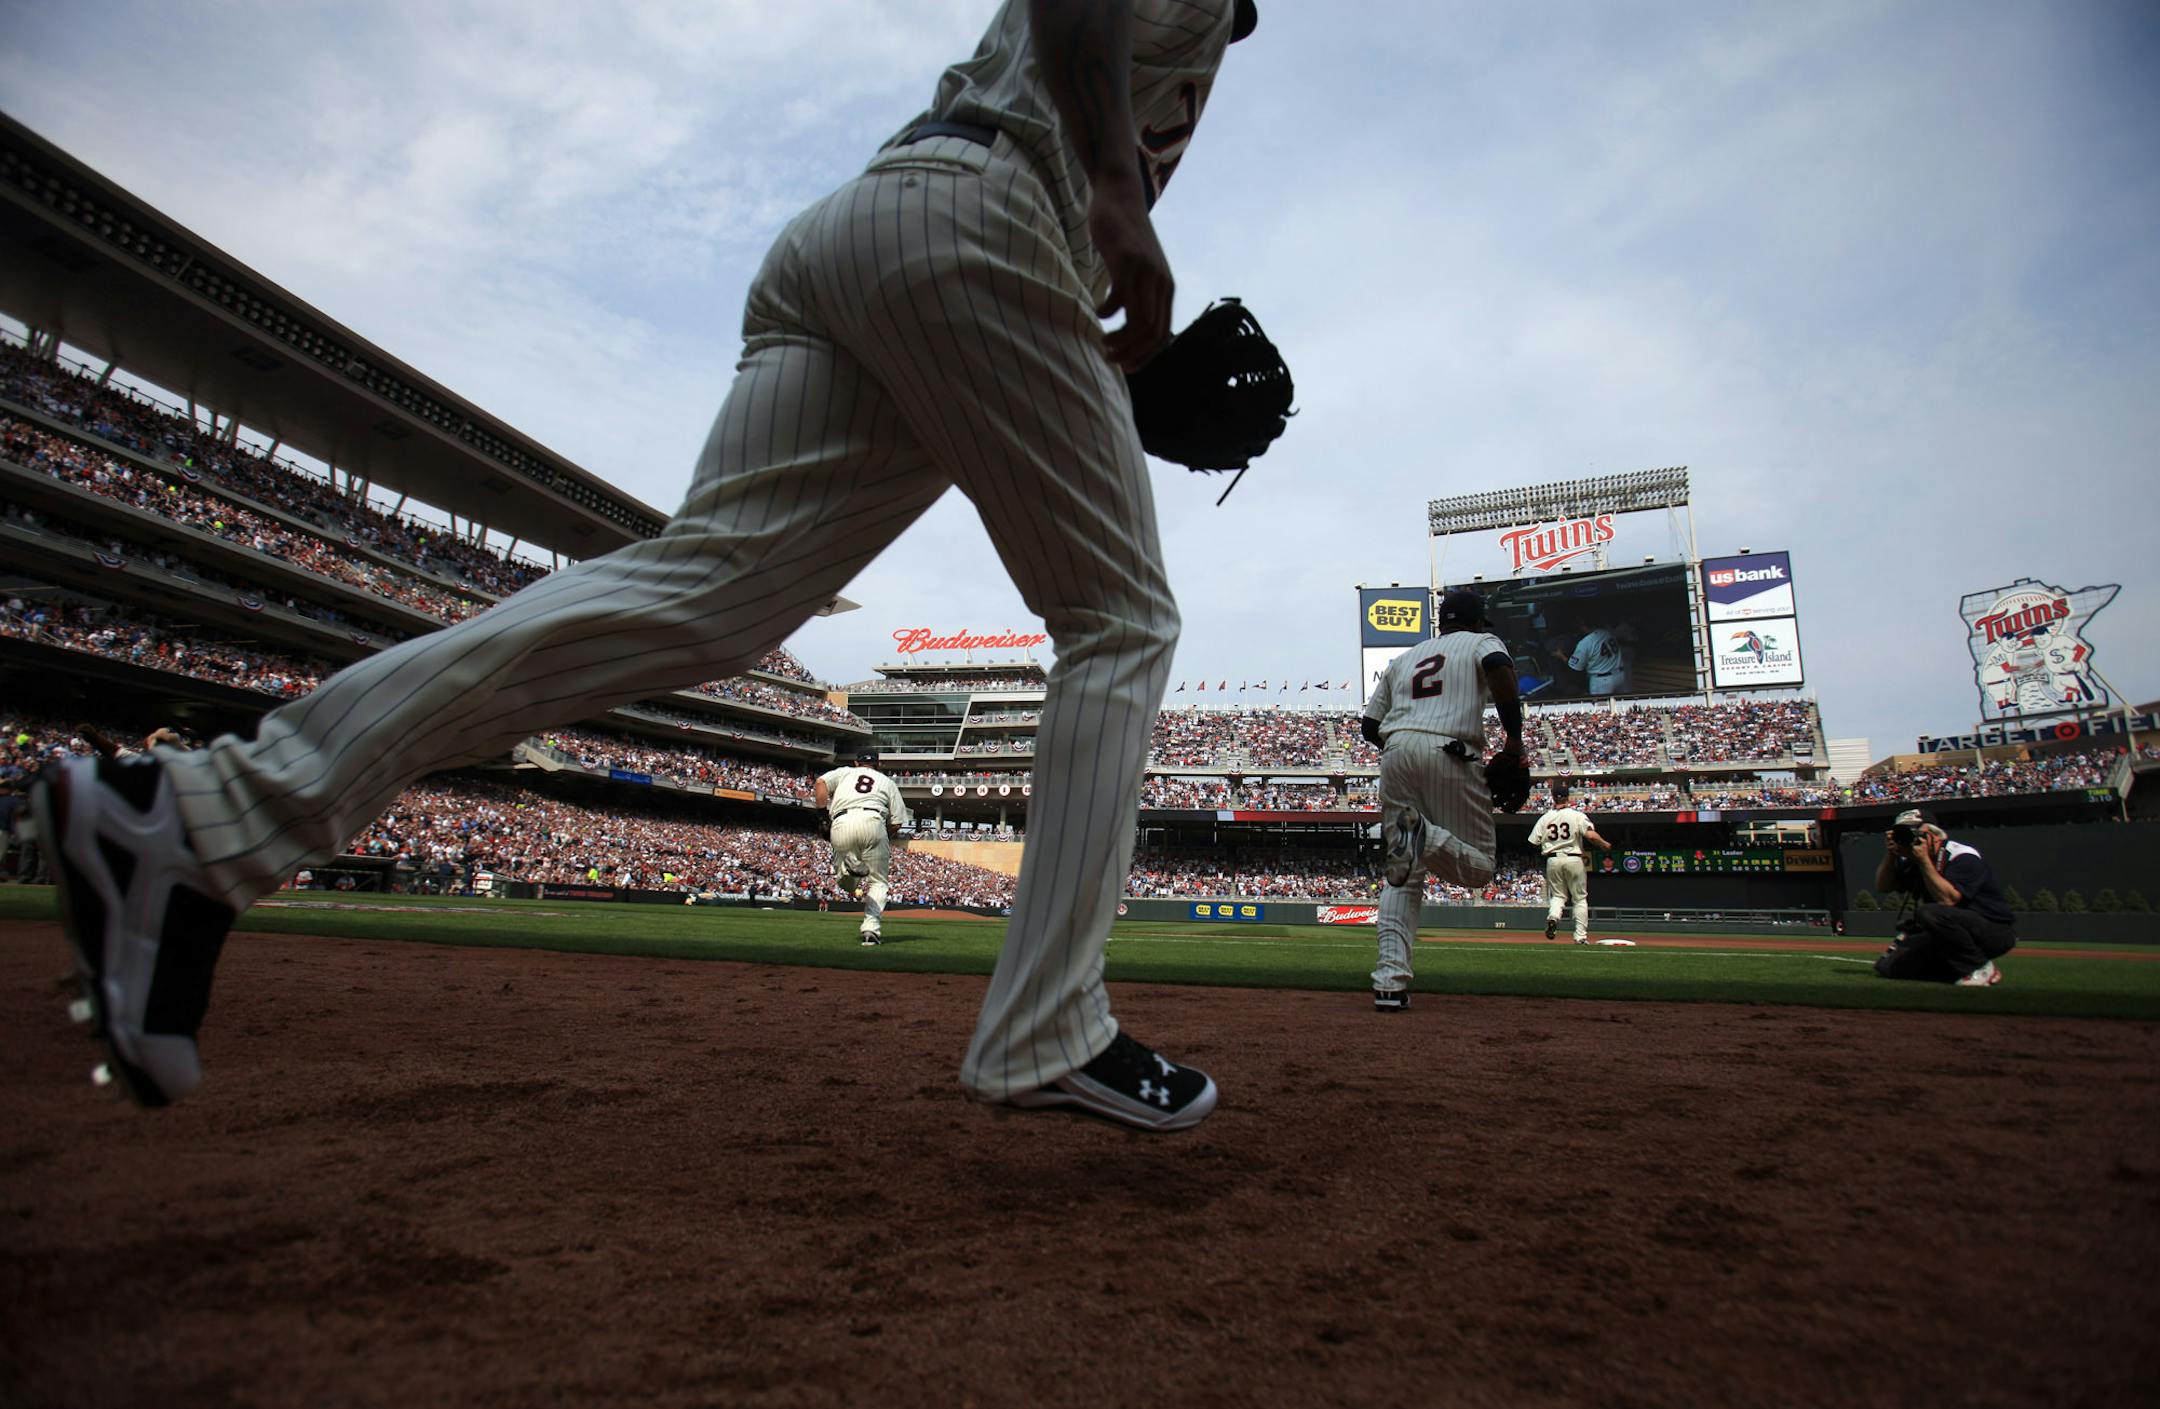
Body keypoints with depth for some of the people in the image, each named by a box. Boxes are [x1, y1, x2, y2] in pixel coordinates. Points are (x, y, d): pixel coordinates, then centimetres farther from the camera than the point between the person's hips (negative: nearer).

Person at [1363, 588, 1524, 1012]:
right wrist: (1514, 737, -4)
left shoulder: (1403, 659, 29)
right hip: (1450, 753, -4)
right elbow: (1500, 669, -10)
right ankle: (1427, 836, -28)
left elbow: (1368, 725, 22)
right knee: (1478, 867, 5)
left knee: (1401, 875, 7)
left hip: (1395, 753, 4)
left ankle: (1390, 980, -7)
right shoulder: (1481, 641, 16)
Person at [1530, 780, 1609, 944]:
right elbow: (1591, 835, -18)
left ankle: (1553, 916, -17)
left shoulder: (1545, 818, 2)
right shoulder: (1577, 815, -7)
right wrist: (1605, 845, 0)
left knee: (1557, 895, 15)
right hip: (1573, 859, -2)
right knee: (1580, 898, 9)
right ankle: (1581, 936, 6)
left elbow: (1534, 842, 2)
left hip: (1552, 860, 2)